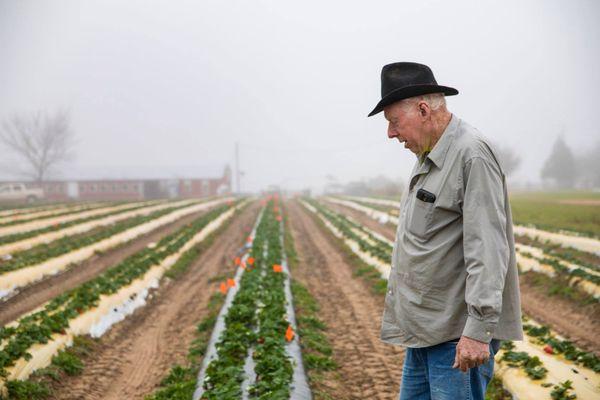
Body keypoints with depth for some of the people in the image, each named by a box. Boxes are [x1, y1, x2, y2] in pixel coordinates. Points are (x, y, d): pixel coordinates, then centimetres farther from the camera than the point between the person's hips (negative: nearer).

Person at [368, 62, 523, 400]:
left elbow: (487, 248, -22)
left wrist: (479, 329, -26)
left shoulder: (472, 154, -15)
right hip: (426, 329, 9)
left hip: (459, 334, -9)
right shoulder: (429, 159, 15)